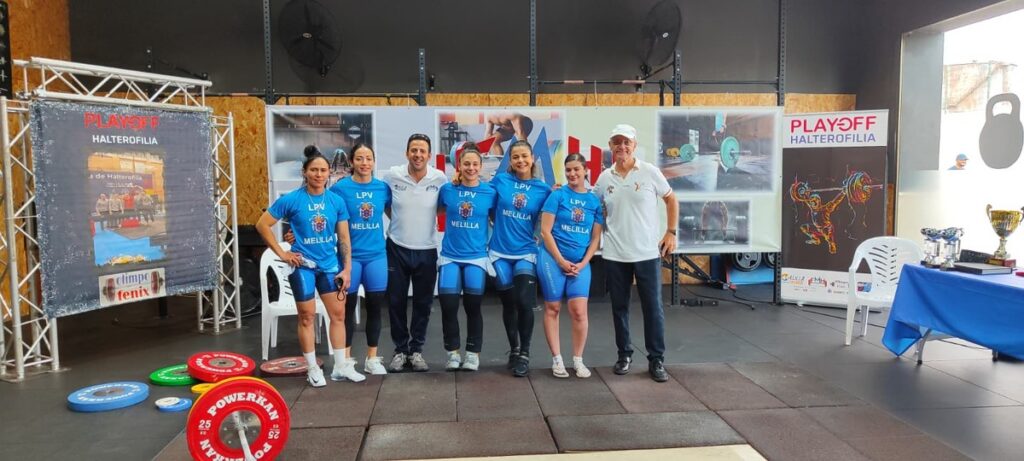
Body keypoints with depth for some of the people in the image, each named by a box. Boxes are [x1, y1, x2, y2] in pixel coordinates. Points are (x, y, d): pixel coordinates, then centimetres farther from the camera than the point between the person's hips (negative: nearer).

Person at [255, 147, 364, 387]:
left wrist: (347, 269, 0)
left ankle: (341, 366, 18)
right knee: (307, 316, 5)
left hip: (330, 265, 4)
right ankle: (313, 369, 16)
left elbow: (344, 238, 3)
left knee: (338, 314, 7)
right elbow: (262, 225, -5)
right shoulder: (291, 199, -10)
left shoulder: (337, 201, -1)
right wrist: (281, 253, -7)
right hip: (302, 265, -3)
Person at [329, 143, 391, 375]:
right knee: (348, 307, 7)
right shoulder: (340, 188, -7)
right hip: (350, 256, -2)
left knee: (375, 307, 9)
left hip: (376, 255, 3)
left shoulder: (383, 188, 2)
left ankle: (372, 359, 23)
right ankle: (346, 359, 20)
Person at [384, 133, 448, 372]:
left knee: (423, 303, 8)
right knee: (396, 302, 6)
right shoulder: (392, 176, -7)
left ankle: (416, 350, 23)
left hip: (426, 250, 0)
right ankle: (400, 350, 22)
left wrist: (427, 218, -2)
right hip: (397, 249, 0)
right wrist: (398, 220, 5)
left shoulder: (440, 178, -8)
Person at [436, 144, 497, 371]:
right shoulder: (447, 189, 1)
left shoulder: (490, 192, -1)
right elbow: (439, 210, 18)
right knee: (448, 305, -5)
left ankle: (473, 353, 18)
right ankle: (452, 352, 13)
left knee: (473, 306, 2)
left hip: (476, 256, 0)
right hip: (450, 256, 1)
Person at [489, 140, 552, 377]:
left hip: (526, 253, -1)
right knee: (509, 304, 10)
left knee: (524, 303, -13)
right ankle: (513, 349, 31)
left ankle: (524, 353, 6)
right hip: (500, 253, 1)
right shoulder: (500, 180, 0)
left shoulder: (543, 189, 0)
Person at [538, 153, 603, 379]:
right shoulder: (557, 195, -3)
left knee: (579, 311, -4)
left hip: (580, 262, 2)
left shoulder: (595, 201, 5)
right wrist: (561, 261, -10)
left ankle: (578, 360, 10)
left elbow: (596, 238, 7)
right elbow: (545, 231, -6)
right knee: (553, 308, 3)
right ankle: (556, 359, 13)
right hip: (553, 258, -2)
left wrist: (582, 263, -4)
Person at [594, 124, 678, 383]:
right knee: (619, 307, 10)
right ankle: (624, 354, 25)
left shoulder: (650, 172, -4)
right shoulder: (604, 178, 3)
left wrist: (671, 232, -1)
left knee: (653, 307, 3)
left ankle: (656, 360, 15)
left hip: (647, 253, -2)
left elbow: (671, 200, 5)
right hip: (615, 255, 2)